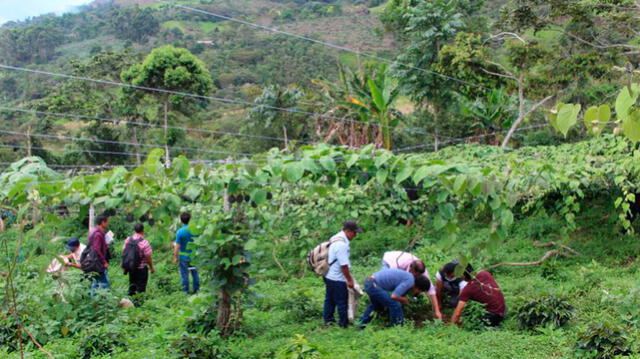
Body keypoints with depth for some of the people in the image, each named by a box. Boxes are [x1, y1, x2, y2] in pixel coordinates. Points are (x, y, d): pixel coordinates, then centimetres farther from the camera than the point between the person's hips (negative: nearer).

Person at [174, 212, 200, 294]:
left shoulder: (180, 232, -16)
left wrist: (175, 257, -6)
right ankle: (196, 290, 20)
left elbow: (177, 246, -15)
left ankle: (186, 292, 11)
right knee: (195, 273, 13)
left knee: (185, 275, 5)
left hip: (183, 257, -3)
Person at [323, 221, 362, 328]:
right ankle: (344, 323, 13)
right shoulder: (341, 244, -25)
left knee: (329, 300, 19)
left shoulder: (337, 239, 8)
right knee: (342, 302, 3)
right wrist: (349, 280, -14)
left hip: (329, 277, 10)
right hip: (337, 279, -10)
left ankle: (328, 320, 31)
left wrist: (348, 277, 20)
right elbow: (344, 265, -23)